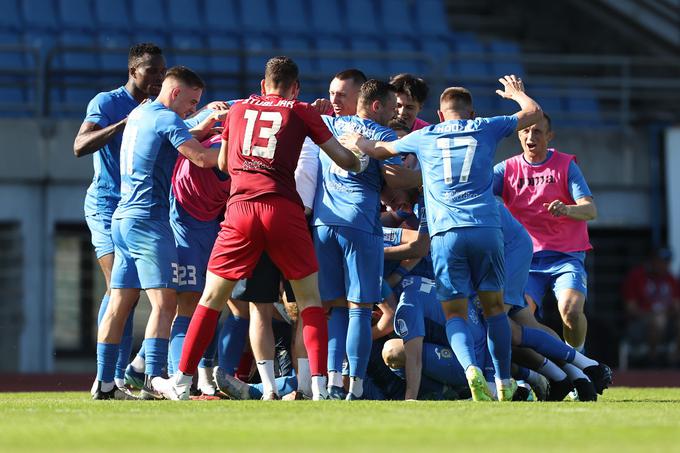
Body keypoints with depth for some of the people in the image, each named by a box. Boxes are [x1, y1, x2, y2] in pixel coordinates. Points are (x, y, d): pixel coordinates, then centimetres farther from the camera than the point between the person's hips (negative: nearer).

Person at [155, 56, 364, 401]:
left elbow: (223, 164, 29)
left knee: (212, 296, 10)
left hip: (241, 206, 1)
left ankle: (182, 382, 11)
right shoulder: (302, 113, 11)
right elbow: (342, 159, 15)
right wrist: (359, 162, 36)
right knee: (309, 298, 9)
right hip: (284, 208, -1)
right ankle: (319, 386, -1)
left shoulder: (238, 109, 18)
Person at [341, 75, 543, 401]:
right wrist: (516, 93, 47)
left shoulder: (425, 137, 16)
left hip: (445, 233, 0)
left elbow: (378, 151, 31)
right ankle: (504, 383, 10)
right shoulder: (485, 129, 14)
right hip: (486, 228, 0)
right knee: (494, 306, 13)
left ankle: (471, 368, -25)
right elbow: (533, 112, 26)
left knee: (455, 313, 2)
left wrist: (358, 142, 52)